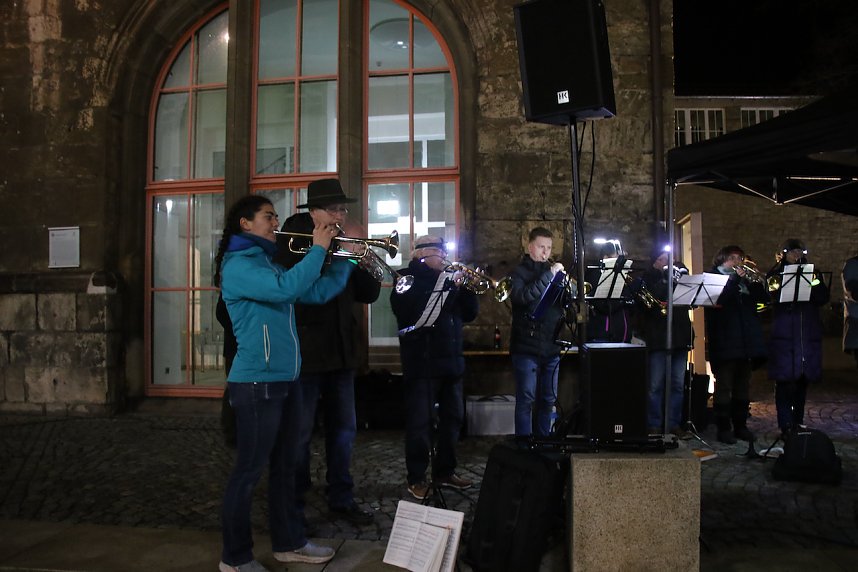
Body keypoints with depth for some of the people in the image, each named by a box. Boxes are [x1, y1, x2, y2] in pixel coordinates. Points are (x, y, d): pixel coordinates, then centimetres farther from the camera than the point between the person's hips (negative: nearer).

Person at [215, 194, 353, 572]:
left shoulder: (269, 265, 16)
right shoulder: (237, 266, -12)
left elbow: (317, 293, 15)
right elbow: (287, 289, -28)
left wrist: (348, 258, 7)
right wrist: (318, 248, -18)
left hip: (286, 381, 9)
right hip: (256, 384, -9)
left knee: (284, 466, 17)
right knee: (249, 471, 1)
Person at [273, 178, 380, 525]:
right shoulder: (291, 243, -5)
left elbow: (369, 295, 7)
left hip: (341, 352, 6)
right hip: (304, 353, -6)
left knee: (344, 428, 13)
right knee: (299, 432, 3)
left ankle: (341, 497, 28)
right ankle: (292, 505, 18)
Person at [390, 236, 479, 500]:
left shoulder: (446, 281, 16)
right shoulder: (406, 280, -4)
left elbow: (469, 313, 12)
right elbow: (413, 313, -22)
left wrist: (467, 288, -5)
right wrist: (447, 287, -18)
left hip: (451, 362, 7)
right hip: (422, 364, -7)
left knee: (453, 417, 13)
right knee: (419, 422, -2)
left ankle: (445, 471, 26)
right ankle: (416, 479, 9)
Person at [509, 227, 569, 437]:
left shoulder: (553, 270, 14)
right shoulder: (519, 272, 0)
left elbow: (565, 303, 9)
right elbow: (522, 296, -21)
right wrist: (549, 275, -21)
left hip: (551, 346, 5)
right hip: (526, 347, -5)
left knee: (548, 400, 11)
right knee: (526, 399, -3)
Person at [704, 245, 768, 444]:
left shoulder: (744, 278, 18)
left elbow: (763, 297, 10)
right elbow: (719, 300, -18)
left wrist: (754, 281, -6)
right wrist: (736, 278, -16)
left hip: (747, 341, 7)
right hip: (724, 342, -6)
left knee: (743, 387, 12)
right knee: (724, 386, -2)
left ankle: (741, 426, 21)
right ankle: (724, 428, 4)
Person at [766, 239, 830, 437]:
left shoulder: (812, 273, 14)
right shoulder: (776, 274, 6)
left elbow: (823, 298, 1)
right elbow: (773, 295, -11)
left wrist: (813, 283, -13)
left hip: (808, 336, 3)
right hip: (784, 336, -3)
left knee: (803, 380, 8)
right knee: (785, 381, -7)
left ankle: (798, 423, 20)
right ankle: (785, 426, -4)